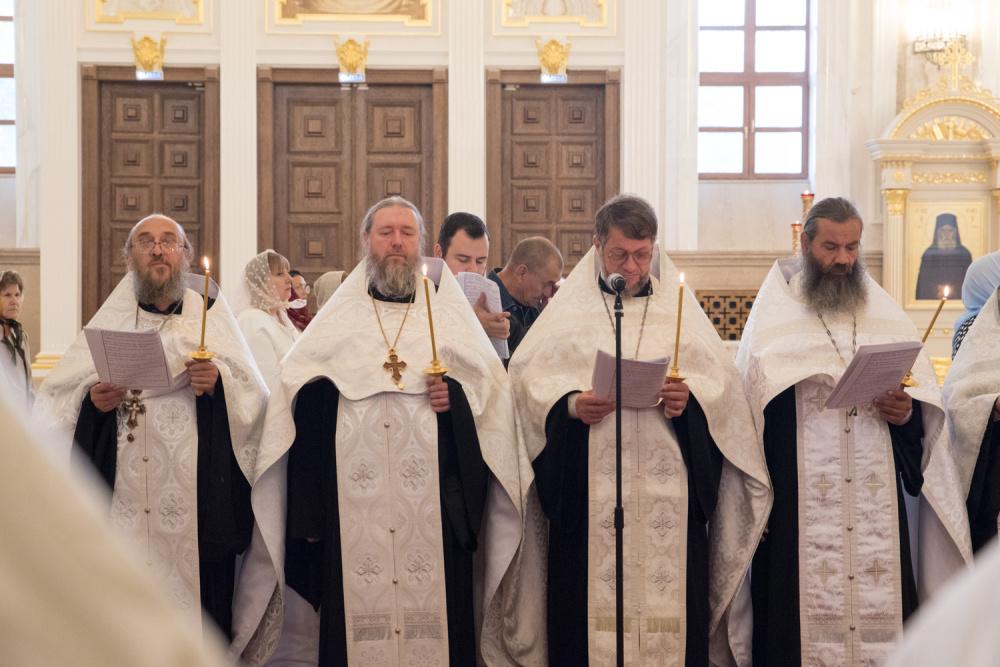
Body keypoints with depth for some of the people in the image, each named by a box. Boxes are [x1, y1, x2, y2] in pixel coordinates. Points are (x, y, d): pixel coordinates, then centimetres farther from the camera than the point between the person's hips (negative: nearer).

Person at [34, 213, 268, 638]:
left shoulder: (211, 316, 8)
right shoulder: (108, 321, 12)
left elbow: (252, 399, 1)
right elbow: (54, 401, 8)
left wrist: (219, 383, -17)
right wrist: (91, 400, -11)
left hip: (196, 500, -1)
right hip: (119, 503, 1)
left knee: (198, 596, -2)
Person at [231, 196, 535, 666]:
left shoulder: (448, 313, 14)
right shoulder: (337, 318, 13)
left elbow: (491, 386, 10)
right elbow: (300, 396, 6)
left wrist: (457, 395, -12)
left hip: (434, 502, 0)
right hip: (353, 507, 0)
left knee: (436, 611, -5)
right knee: (355, 614, -4)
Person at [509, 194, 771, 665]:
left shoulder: (680, 308, 12)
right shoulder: (569, 309, 10)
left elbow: (720, 379, 5)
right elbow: (529, 375, 1)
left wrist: (690, 399, -15)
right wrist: (570, 404, -16)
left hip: (669, 490, 1)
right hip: (589, 492, -1)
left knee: (669, 606, -2)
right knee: (591, 604, -2)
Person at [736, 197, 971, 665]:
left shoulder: (886, 314, 14)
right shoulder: (773, 315, 5)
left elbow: (927, 402, 12)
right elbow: (750, 404, -1)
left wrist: (908, 412, -11)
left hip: (877, 504, 3)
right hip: (799, 509, -3)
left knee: (880, 611, -1)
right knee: (806, 617, -5)